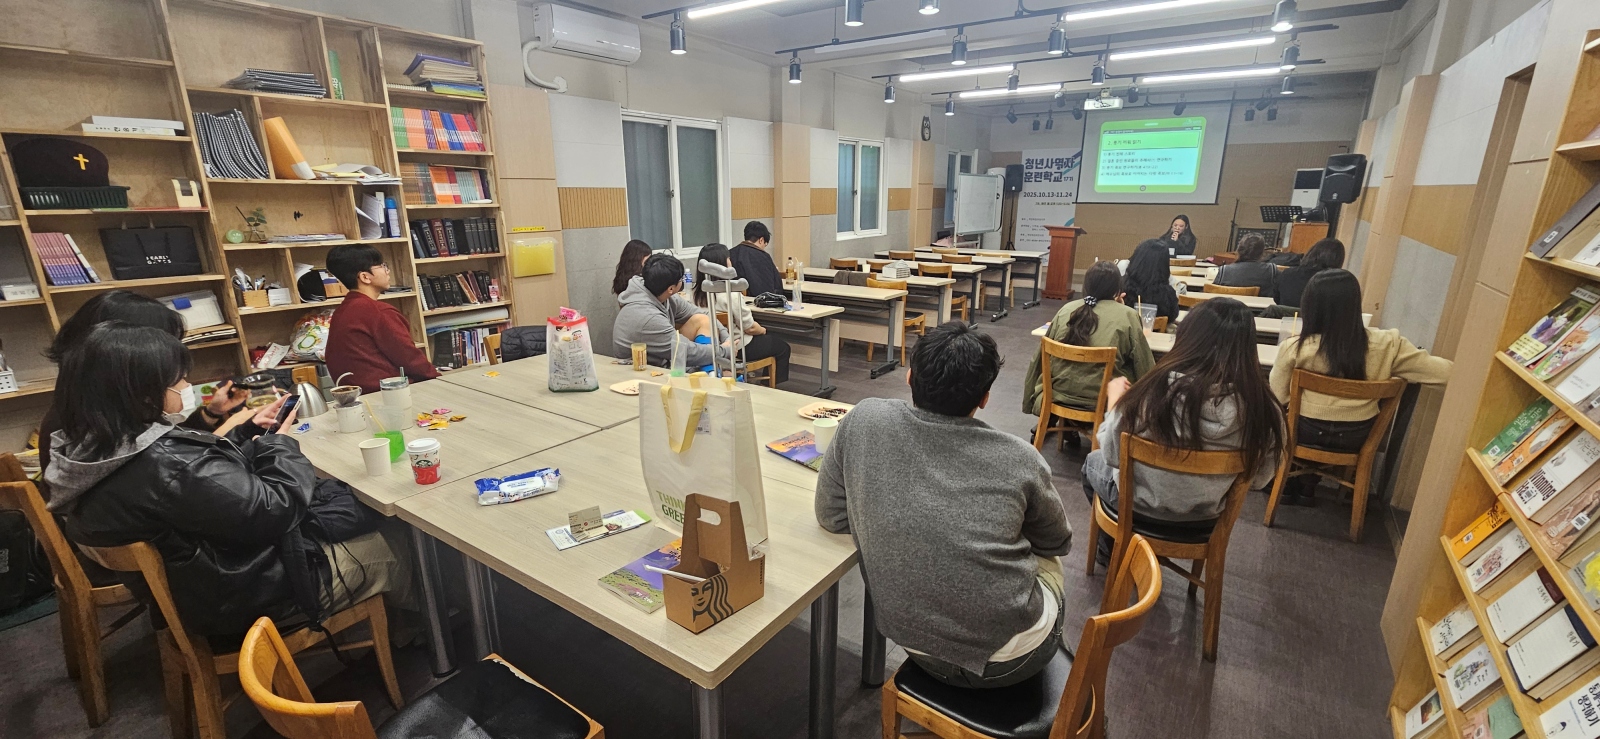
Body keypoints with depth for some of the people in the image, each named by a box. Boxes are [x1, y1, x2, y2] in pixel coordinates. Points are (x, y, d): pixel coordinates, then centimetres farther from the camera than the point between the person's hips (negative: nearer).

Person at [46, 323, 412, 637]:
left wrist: (250, 431, 5)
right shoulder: (168, 467, -37)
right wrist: (281, 443, -13)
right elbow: (276, 511, -28)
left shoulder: (92, 453, -4)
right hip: (249, 598, -10)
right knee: (392, 552, 6)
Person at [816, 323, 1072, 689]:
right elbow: (1058, 543, 4)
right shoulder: (1019, 459, -16)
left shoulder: (864, 421, -15)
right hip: (1009, 658, -2)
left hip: (918, 647, 3)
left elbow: (831, 517, -2)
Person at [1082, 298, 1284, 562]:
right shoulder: (1264, 409, -21)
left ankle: (1112, 551, 46)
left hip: (1140, 509, -3)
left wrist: (1116, 396, -1)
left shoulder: (1157, 390, -30)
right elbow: (1259, 479, -5)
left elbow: (1111, 453, -15)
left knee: (1094, 462, 29)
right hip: (1204, 520, 4)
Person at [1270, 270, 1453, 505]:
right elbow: (1444, 371, -5)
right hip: (1356, 438, 3)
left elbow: (1278, 397, -10)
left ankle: (1289, 484, 35)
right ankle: (1306, 487, 43)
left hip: (1307, 432, -3)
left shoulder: (1295, 348, -23)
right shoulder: (1387, 344, -16)